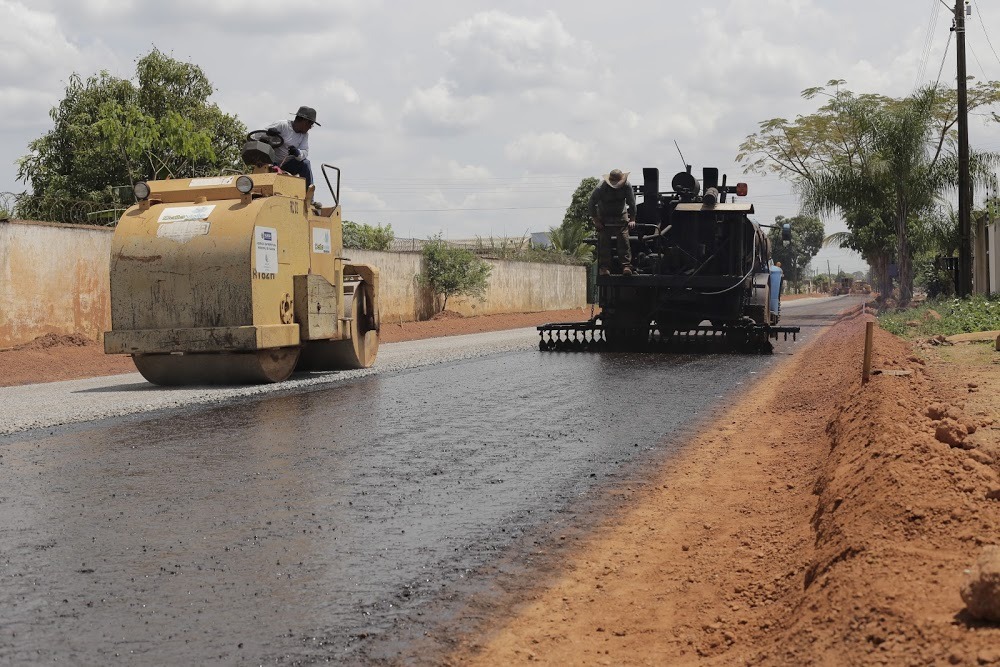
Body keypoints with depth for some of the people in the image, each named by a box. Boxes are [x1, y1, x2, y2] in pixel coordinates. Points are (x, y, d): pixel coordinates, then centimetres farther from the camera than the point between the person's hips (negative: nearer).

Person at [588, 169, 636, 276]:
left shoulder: (627, 186, -19)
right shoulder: (601, 187, -25)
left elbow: (632, 203, -8)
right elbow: (592, 203, -14)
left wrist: (632, 219, -9)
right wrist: (596, 221, -14)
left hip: (621, 216, 1)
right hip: (604, 217, -1)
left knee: (624, 239, -13)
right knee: (604, 241, -11)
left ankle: (626, 266, -16)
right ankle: (604, 267, -9)